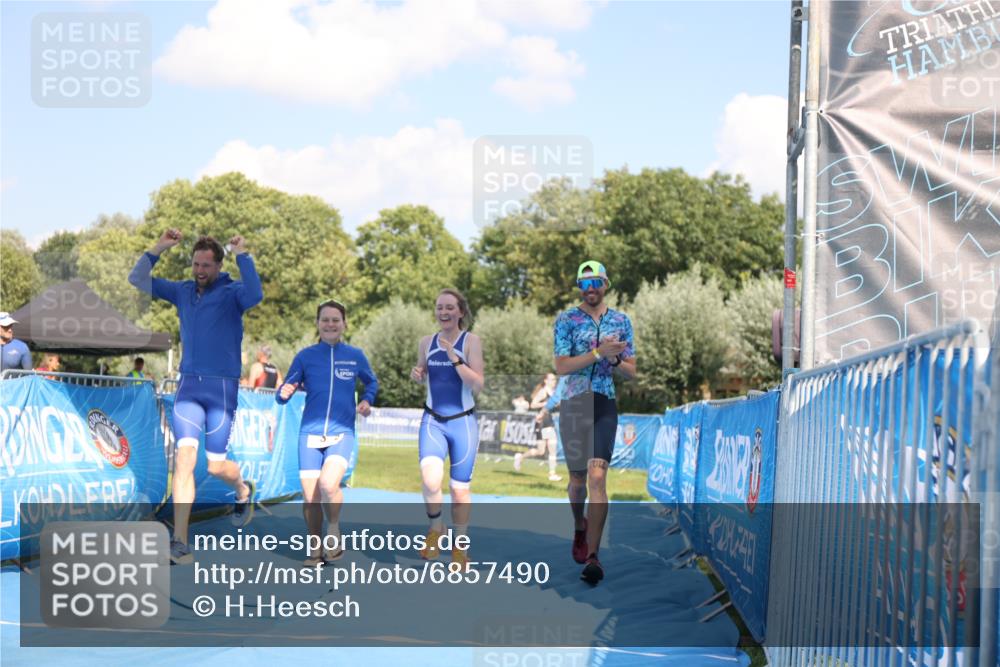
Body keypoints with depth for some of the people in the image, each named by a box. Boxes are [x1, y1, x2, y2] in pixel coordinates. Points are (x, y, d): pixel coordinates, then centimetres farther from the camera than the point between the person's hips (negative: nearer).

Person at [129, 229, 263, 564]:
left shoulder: (231, 292, -3)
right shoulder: (182, 291, 10)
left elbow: (254, 296, -27)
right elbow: (138, 280, 12)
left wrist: (243, 255, -26)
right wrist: (157, 249, 0)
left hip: (222, 388, -3)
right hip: (188, 386, 3)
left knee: (215, 466, 1)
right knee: (185, 455, -13)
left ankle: (243, 489, 39)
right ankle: (179, 540, -15)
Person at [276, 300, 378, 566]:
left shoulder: (355, 356, 5)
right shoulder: (305, 356, 3)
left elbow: (371, 382, 23)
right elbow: (282, 396, 6)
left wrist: (367, 400, 3)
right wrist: (284, 393, -18)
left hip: (342, 434, -1)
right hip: (310, 434, 1)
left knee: (328, 484, -26)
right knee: (310, 498, -1)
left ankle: (334, 530, 2)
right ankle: (316, 550, 20)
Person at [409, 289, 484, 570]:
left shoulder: (471, 341, -7)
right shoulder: (426, 342, 4)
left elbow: (477, 385, -14)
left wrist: (455, 358, -23)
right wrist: (416, 374, -2)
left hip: (463, 423, -1)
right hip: (432, 421, 2)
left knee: (460, 488, 7)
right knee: (430, 479, -24)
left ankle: (460, 548, 24)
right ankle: (436, 528, 2)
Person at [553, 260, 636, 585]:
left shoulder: (621, 321, 9)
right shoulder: (566, 320, 2)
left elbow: (631, 372, 11)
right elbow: (562, 367, -9)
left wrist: (614, 360, -10)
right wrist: (599, 353, -17)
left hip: (605, 406, 0)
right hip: (573, 404, 0)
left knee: (598, 477, -14)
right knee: (577, 478, 12)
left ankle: (592, 557, -16)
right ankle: (579, 528, 43)